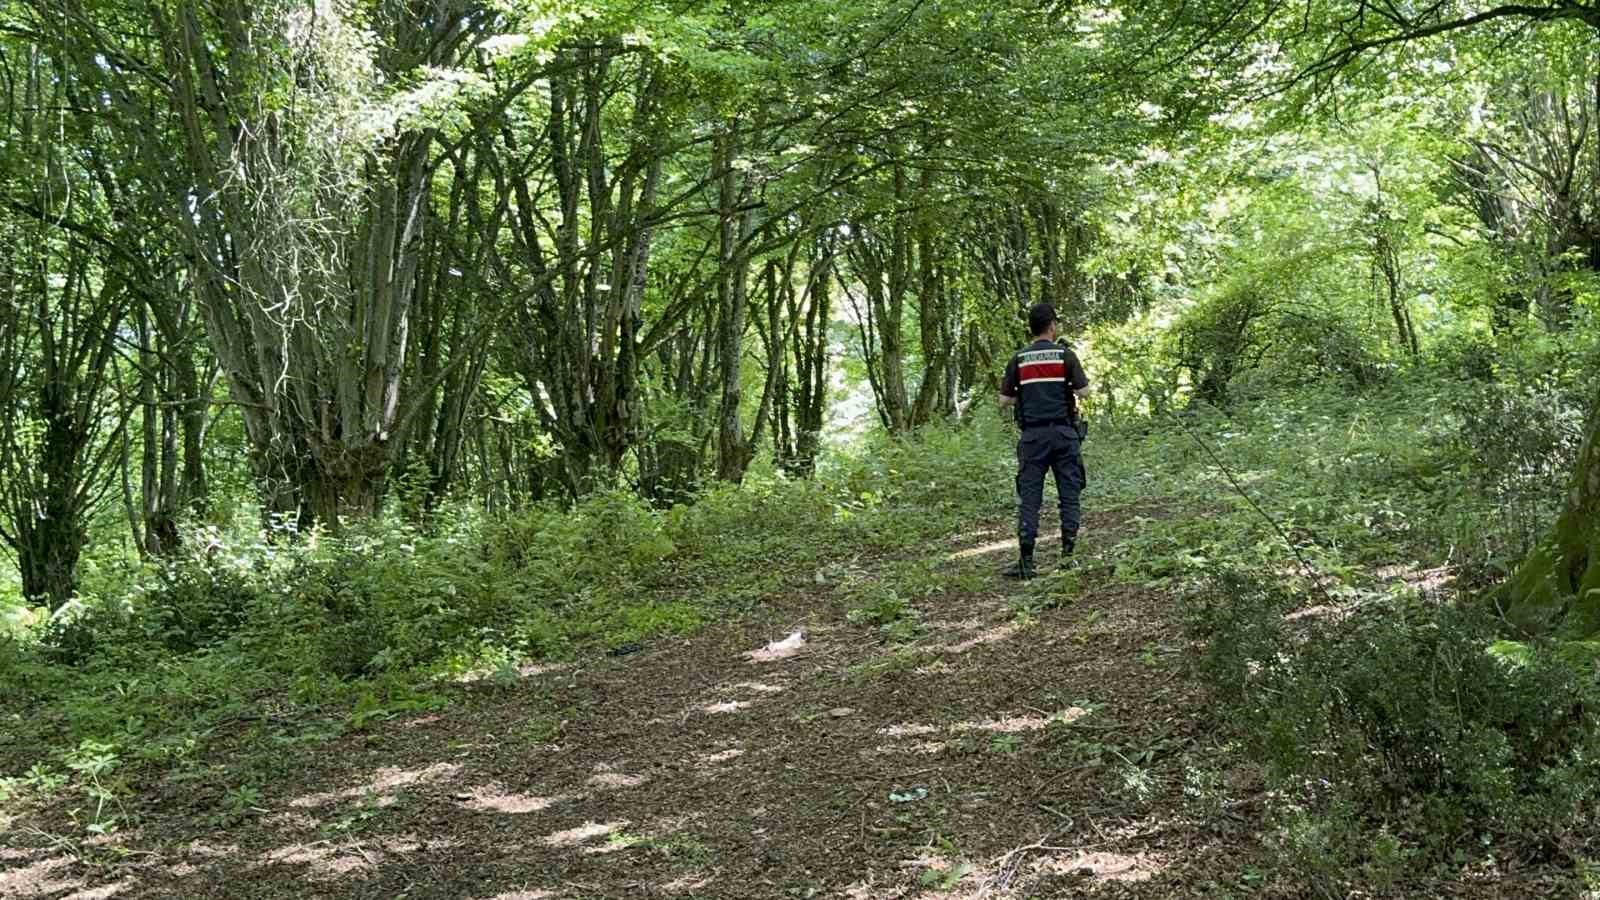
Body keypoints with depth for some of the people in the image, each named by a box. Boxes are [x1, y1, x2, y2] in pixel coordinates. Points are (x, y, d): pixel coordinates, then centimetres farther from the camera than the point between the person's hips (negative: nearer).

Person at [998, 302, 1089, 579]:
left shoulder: (1019, 359, 3)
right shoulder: (1065, 355, -3)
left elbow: (1005, 400, 4)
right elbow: (1084, 391, -5)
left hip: (1032, 435, 1)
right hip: (1063, 432, -1)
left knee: (1029, 497, 1)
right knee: (1069, 495, 8)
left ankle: (1026, 562, -3)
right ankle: (1067, 554, 7)